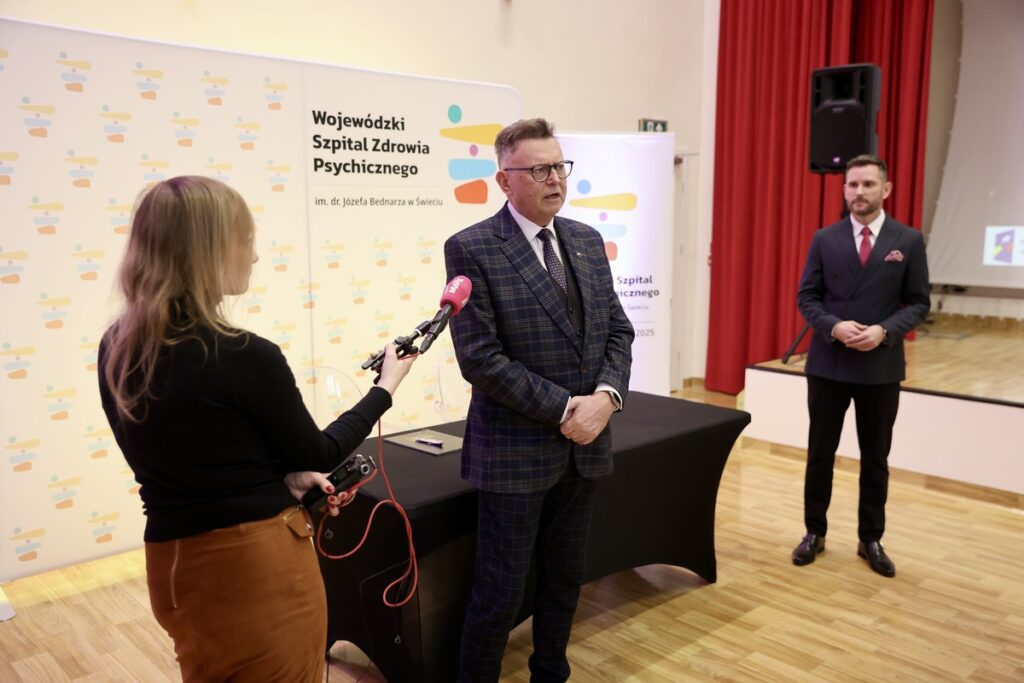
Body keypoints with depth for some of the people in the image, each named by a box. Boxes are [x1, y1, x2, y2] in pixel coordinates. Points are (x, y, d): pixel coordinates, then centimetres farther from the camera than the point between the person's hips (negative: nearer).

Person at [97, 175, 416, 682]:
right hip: (257, 561, -6)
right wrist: (386, 386, 5)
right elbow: (316, 455, -7)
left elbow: (186, 457, 7)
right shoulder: (245, 357, -22)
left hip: (173, 565, 6)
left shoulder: (115, 349, -2)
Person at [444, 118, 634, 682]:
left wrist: (606, 396, -11)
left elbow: (617, 329, 7)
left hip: (584, 445, 6)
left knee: (565, 578, 19)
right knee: (500, 591, 5)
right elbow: (479, 358, -18)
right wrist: (562, 409, -17)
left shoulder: (587, 240, 8)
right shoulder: (471, 248, -12)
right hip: (515, 448, -6)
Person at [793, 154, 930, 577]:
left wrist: (884, 332, -17)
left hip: (881, 367, 0)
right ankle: (815, 532, 24)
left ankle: (871, 539, 25)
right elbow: (806, 298, 0)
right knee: (820, 453, 9)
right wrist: (834, 327, -17)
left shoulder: (909, 241, 0)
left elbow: (918, 303, 0)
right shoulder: (825, 239, 1)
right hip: (828, 364, 0)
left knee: (876, 458, 11)